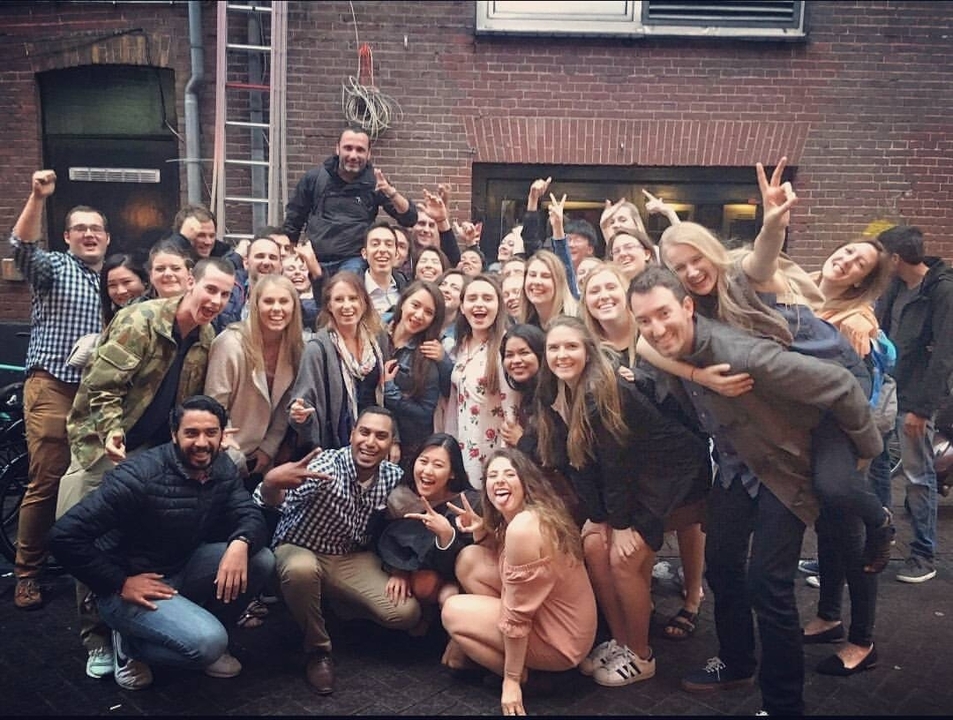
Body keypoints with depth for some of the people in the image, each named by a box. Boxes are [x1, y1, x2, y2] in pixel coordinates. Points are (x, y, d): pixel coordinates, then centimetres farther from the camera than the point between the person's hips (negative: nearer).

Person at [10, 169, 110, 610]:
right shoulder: (52, 268, 5)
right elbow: (22, 246, -17)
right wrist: (37, 198, -30)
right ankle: (26, 573, 10)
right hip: (52, 388, -4)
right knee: (46, 482, -3)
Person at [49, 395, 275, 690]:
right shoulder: (140, 477, -25)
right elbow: (64, 535, -25)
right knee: (209, 642, -27)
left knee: (261, 559, -13)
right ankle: (131, 645, 3)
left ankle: (195, 622, 8)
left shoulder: (222, 468, -4)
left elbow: (250, 514, -8)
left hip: (182, 569, 7)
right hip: (134, 583, -7)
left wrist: (240, 543, -31)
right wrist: (120, 584, -22)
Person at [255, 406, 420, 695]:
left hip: (355, 560, 4)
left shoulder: (395, 477, -9)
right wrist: (271, 482, -61)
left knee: (406, 613, -16)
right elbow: (274, 502, -39)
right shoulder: (326, 464, -25)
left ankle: (341, 605, 15)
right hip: (300, 550, -3)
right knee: (301, 569, -40)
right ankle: (318, 650, -12)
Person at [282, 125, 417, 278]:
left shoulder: (374, 181, 0)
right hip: (314, 259, 2)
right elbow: (293, 219, 13)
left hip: (353, 260, -2)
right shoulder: (314, 177, 2)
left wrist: (391, 192, -22)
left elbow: (409, 219, -6)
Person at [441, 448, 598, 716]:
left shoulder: (523, 526, -28)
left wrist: (512, 680, -15)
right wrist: (482, 530, -3)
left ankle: (521, 673, 8)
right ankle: (465, 641, 18)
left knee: (452, 611, -5)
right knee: (469, 559, 3)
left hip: (559, 638, -9)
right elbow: (500, 559, 17)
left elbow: (518, 616, -24)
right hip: (548, 615, 9)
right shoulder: (523, 515, 2)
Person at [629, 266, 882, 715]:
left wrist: (866, 448, -16)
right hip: (734, 467, 7)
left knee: (767, 585, -8)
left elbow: (840, 385, -29)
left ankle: (783, 703, 13)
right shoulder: (665, 357, -12)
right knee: (720, 565, 13)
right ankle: (736, 664, 37)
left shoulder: (741, 354, -36)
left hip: (783, 467, -7)